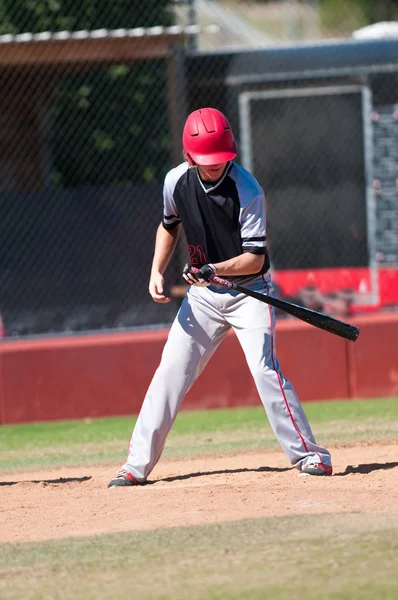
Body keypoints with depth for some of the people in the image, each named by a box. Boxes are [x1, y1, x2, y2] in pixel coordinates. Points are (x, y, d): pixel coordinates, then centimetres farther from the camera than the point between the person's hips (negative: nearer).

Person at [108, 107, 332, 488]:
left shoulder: (247, 191, -21)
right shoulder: (176, 181, -7)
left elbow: (255, 257, -21)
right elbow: (169, 225, 15)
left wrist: (215, 269, -37)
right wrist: (157, 271, 4)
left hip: (248, 289, -4)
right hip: (202, 294, 4)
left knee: (264, 368, -19)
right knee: (170, 373, 0)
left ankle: (308, 454, -10)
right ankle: (137, 465, 6)